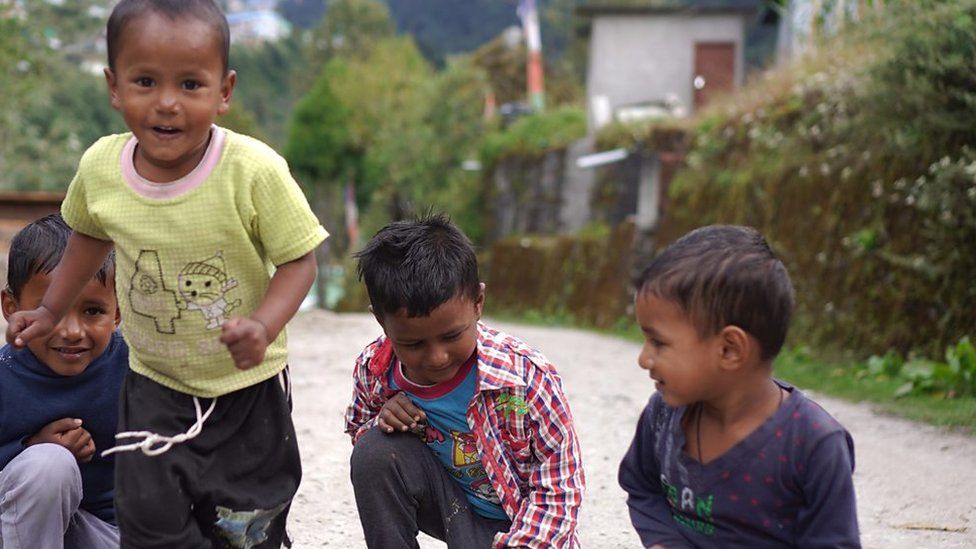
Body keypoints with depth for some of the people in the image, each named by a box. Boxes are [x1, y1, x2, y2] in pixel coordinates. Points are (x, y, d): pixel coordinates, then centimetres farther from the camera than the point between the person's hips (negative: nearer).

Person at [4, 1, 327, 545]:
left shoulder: (255, 171, -26)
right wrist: (51, 310, 15)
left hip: (247, 385, -2)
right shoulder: (100, 167, -13)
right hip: (154, 383, 3)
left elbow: (299, 260, -17)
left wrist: (265, 324, -34)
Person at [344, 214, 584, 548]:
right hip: (446, 504, 4)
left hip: (514, 522, -3)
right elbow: (358, 432, 6)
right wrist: (380, 423, -19)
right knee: (374, 449, -24)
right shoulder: (373, 370, -16)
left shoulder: (527, 377, -27)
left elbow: (558, 489, -18)